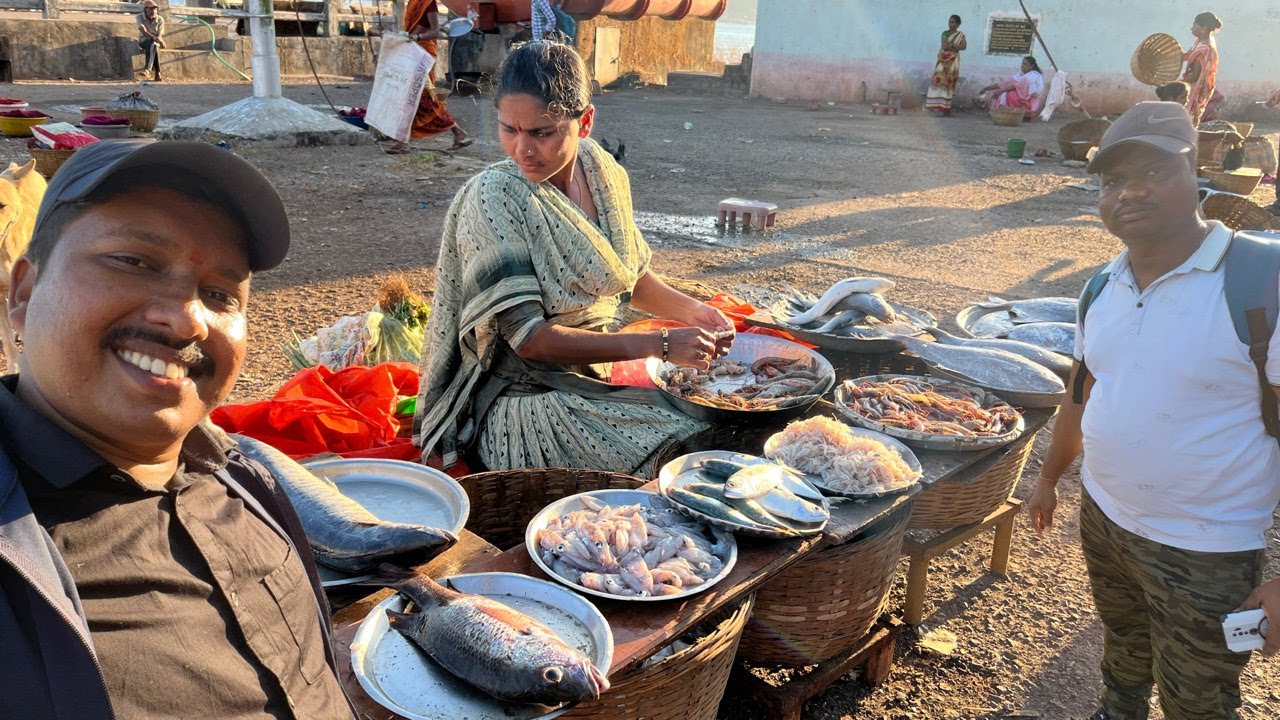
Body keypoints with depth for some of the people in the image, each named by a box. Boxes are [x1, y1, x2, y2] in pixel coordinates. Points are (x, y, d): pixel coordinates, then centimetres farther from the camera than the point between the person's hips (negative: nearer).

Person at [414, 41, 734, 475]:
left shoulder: (606, 177, 1)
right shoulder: (492, 199, -18)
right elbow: (529, 338, -21)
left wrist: (692, 311, -2)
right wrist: (661, 345, -23)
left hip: (602, 376, 6)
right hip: (522, 400, -6)